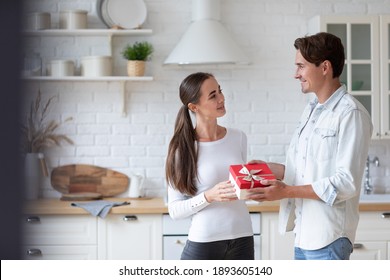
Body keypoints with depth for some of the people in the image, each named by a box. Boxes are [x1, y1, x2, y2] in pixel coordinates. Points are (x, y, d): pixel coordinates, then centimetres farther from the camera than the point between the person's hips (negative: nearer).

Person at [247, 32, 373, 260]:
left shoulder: (350, 113, -14)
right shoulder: (312, 111, 14)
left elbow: (347, 182, -19)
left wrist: (287, 191, -19)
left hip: (328, 240, -8)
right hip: (304, 237, 8)